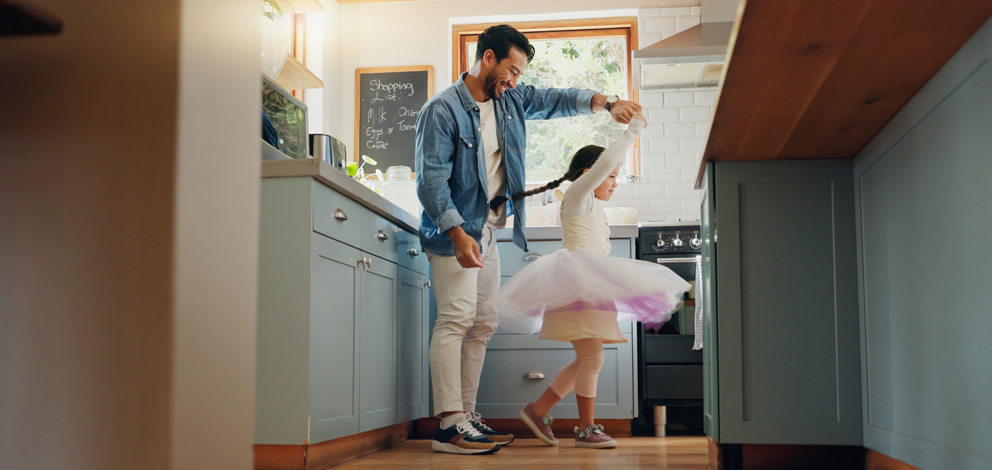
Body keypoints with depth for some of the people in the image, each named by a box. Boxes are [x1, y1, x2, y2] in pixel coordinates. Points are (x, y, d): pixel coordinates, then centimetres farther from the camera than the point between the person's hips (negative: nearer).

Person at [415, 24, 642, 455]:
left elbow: (556, 100, 13)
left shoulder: (511, 100, 11)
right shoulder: (442, 110, -12)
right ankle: (448, 425, -18)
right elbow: (431, 178, -17)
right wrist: (458, 233, -24)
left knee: (482, 325, 7)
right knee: (456, 318, -16)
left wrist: (605, 104, -5)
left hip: (488, 233, 9)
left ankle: (467, 417, 13)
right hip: (454, 233, -8)